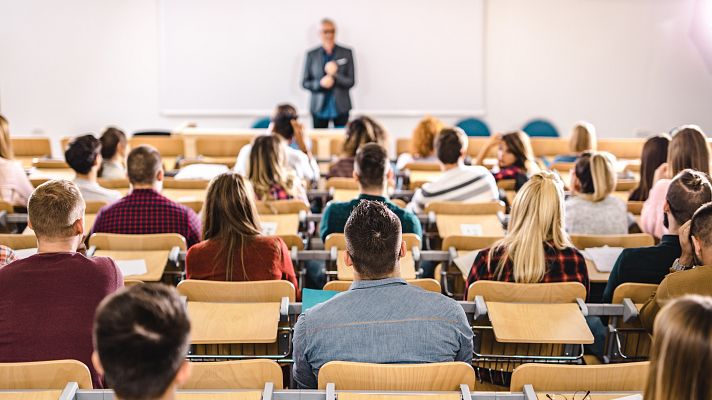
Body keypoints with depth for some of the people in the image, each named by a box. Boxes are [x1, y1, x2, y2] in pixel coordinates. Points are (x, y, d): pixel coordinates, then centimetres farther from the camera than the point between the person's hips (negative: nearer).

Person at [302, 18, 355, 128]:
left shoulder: (347, 53, 4)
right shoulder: (312, 55, 6)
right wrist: (320, 83, -13)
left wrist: (335, 75, -16)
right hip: (319, 108, 1)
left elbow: (351, 81, 1)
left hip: (341, 107, 0)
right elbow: (305, 83, 6)